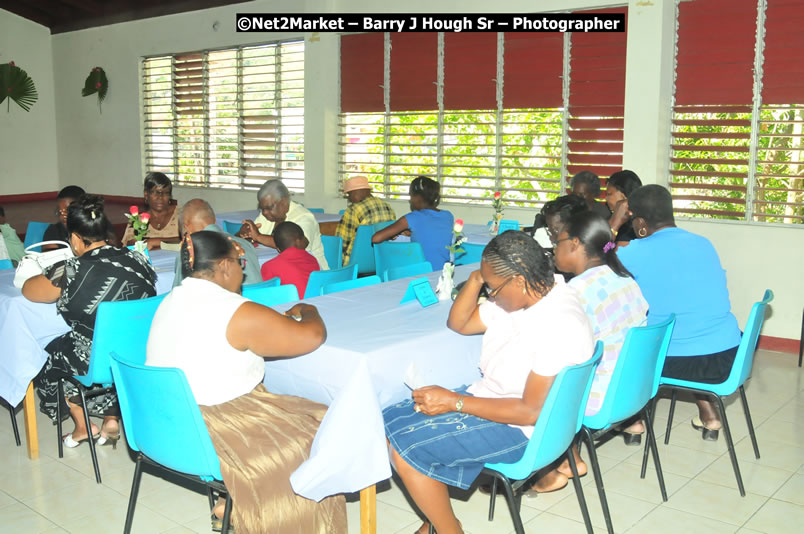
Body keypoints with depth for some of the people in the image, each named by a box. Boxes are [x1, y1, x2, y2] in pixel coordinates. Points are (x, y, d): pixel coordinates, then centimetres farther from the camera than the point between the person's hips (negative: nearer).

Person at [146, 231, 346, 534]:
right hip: (208, 437, -9)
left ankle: (231, 502, 19)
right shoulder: (236, 313, -21)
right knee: (315, 434, 6)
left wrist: (281, 317, 12)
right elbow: (313, 336, -20)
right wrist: (309, 312, 2)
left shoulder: (172, 301, 5)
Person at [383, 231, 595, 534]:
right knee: (390, 421, 1)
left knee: (404, 448, -19)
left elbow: (530, 412, -24)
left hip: (517, 429, -10)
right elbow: (459, 323, 14)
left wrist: (454, 402, -22)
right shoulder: (518, 296, 2)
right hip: (487, 396, 10)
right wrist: (477, 278, -4)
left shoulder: (561, 327, -26)